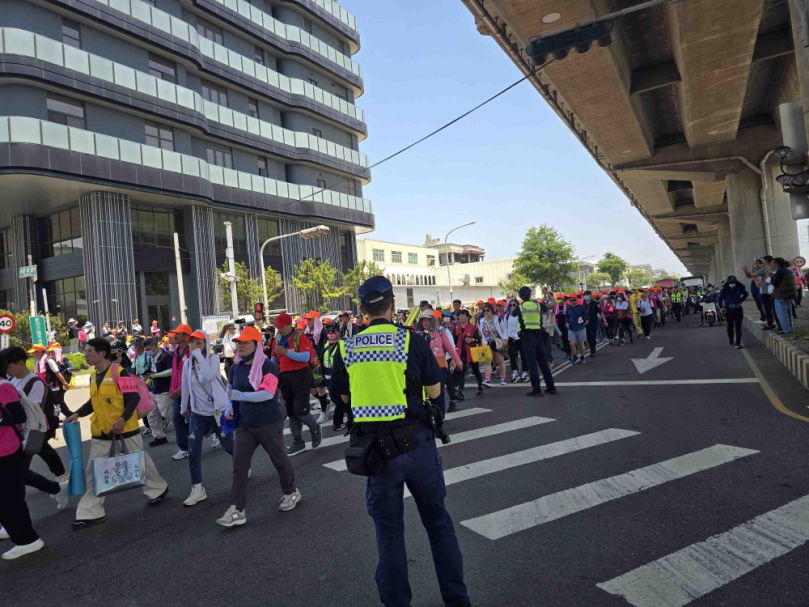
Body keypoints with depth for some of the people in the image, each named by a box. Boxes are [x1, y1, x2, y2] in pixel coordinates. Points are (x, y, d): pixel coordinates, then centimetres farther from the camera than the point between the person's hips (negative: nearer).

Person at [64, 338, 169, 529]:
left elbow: (134, 398, -19)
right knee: (94, 471, 5)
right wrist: (77, 414, 3)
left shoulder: (119, 373, -16)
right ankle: (91, 512, 15)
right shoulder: (93, 376, 7)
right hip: (101, 431, 7)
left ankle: (158, 489, 33)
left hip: (125, 428, -6)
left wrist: (123, 419, -31)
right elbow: (93, 402, 18)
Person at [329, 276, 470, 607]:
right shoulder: (412, 341, -8)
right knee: (437, 520, 17)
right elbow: (434, 391, 1)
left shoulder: (347, 349, -2)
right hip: (416, 440, 0)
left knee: (389, 529, 15)